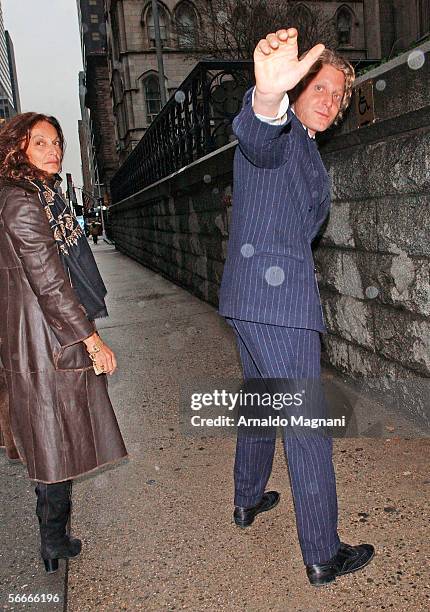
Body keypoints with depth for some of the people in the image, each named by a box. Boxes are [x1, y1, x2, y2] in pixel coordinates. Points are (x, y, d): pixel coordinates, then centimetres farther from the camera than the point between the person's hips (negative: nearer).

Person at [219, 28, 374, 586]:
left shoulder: (304, 150, 24)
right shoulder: (280, 133, -9)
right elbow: (254, 134, -36)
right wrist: (269, 94, -57)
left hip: (249, 297, 11)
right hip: (278, 296, -11)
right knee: (307, 427, -3)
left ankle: (248, 499, 42)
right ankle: (323, 557, 10)